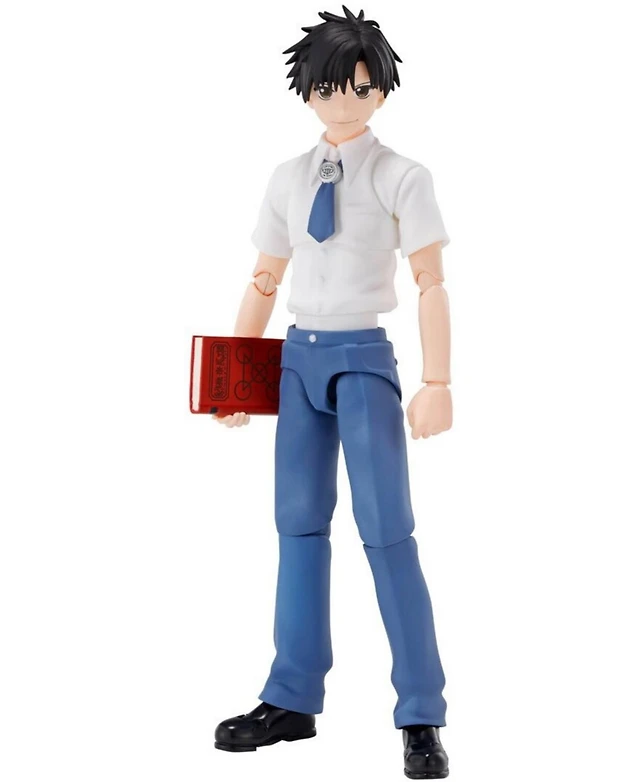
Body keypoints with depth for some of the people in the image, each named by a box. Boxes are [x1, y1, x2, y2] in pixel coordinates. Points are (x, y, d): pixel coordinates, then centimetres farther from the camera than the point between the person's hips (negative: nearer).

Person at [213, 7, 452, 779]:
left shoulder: (402, 178, -4)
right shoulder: (288, 179, 9)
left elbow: (431, 287, -8)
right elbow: (264, 281, 13)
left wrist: (437, 384, -15)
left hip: (363, 358, -5)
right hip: (299, 355, 5)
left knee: (387, 533, -6)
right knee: (299, 525, 9)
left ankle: (421, 718, 3)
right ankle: (291, 701, 18)